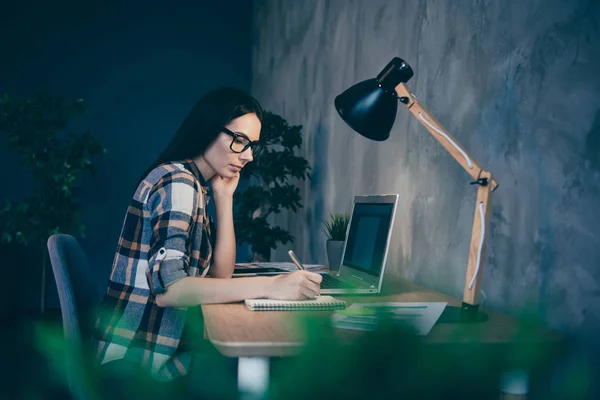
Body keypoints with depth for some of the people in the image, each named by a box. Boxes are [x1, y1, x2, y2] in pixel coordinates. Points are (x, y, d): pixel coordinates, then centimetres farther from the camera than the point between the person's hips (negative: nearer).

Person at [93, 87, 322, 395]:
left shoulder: (193, 185, 11)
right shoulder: (178, 183, -16)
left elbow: (219, 272, 9)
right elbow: (168, 288, -28)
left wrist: (224, 198, 2)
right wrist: (270, 286, -30)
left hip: (150, 346, 8)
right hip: (138, 359, -8)